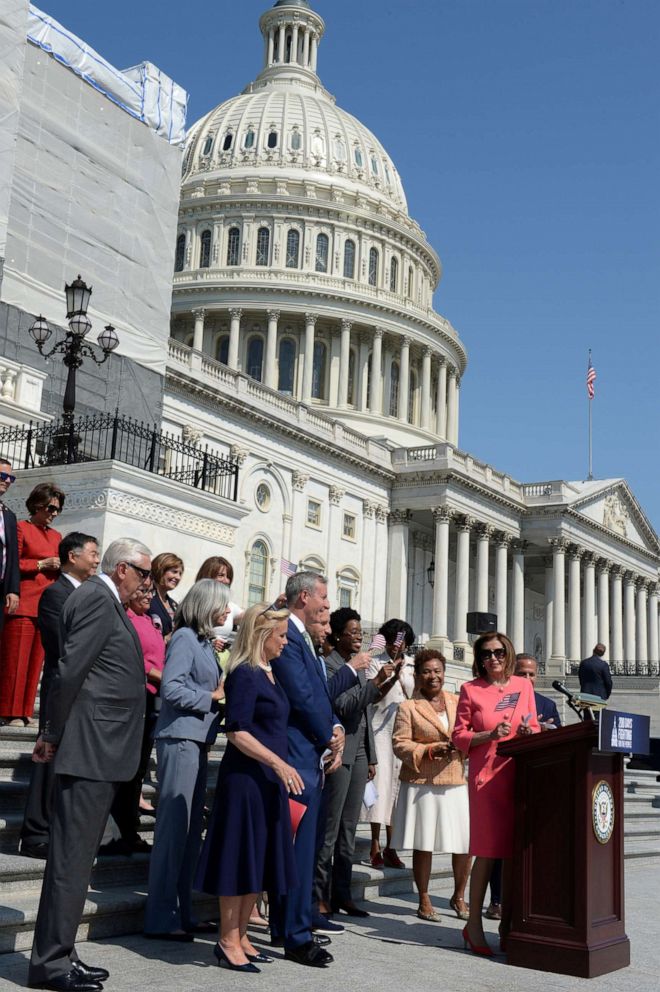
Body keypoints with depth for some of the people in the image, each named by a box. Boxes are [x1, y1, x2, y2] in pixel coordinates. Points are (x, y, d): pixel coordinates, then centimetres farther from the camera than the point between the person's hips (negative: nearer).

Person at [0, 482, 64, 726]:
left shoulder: (56, 536, 20)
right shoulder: (21, 527, 0)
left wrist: (61, 566, 3)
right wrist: (42, 564, -10)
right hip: (24, 603, -6)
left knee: (36, 659, 5)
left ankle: (25, 711, 11)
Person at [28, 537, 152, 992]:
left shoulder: (107, 601, 17)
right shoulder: (97, 598, -12)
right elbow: (70, 670, -17)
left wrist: (55, 734, 13)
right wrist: (55, 736, -9)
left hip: (100, 750, 10)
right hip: (90, 749, -10)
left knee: (77, 855, 13)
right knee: (71, 856, -4)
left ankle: (59, 953, 21)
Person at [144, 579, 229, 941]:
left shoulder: (203, 640, 16)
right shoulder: (185, 637, -10)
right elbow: (170, 687, -19)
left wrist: (219, 695, 2)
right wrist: (211, 697, -11)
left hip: (197, 741, 9)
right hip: (180, 738, -9)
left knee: (190, 829, 12)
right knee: (173, 826, -5)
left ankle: (182, 913, 20)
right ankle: (160, 919, 2)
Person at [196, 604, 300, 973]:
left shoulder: (269, 673, 13)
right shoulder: (244, 674, -14)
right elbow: (236, 732, -20)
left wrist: (281, 769, 16)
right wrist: (279, 763, -21)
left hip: (269, 779, 9)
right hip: (245, 778, -9)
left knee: (261, 859, 12)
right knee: (241, 857, -1)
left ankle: (241, 936, 22)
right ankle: (228, 941, 9)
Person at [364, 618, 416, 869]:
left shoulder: (412, 666, 15)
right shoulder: (376, 663, 4)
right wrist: (392, 675, -18)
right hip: (381, 728, -3)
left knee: (397, 782, 2)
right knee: (381, 780, -8)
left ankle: (390, 846, 6)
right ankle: (375, 846, -5)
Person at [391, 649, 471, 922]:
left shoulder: (458, 702, 12)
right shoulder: (408, 707, 1)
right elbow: (400, 745, -4)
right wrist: (432, 749, -15)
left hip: (456, 783, 3)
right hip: (422, 784, -3)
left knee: (465, 844, 1)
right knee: (423, 844, 3)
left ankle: (459, 897, 23)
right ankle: (424, 900, 20)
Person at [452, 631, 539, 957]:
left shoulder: (524, 686, 11)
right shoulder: (470, 689, 1)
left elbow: (534, 728, 17)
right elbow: (458, 737, 0)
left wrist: (530, 732, -6)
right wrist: (490, 735, -15)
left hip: (520, 774, 4)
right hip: (487, 775, -4)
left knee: (515, 851, 6)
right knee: (488, 851, -4)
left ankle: (506, 922, 19)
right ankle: (474, 924, 8)